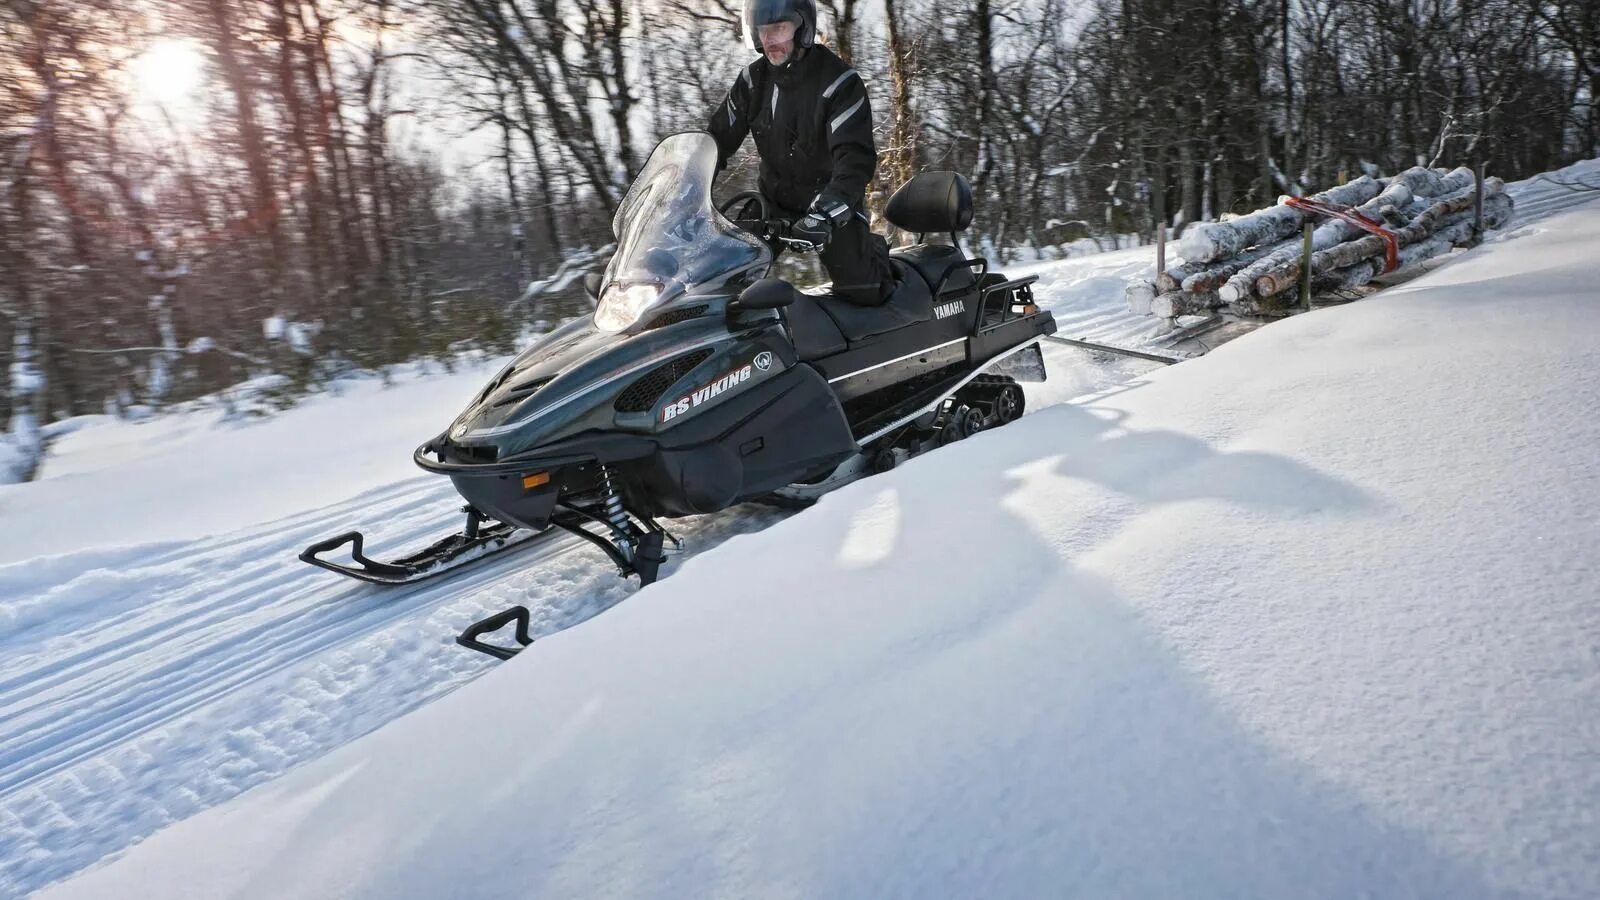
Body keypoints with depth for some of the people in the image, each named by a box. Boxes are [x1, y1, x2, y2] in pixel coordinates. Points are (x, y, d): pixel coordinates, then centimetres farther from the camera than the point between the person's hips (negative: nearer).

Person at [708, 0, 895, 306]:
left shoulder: (839, 82, -19)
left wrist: (827, 211, -45)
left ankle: (873, 251, 23)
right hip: (774, 201, 4)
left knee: (861, 291, -9)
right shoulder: (753, 80, -1)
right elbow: (719, 138, 5)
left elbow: (856, 156, -29)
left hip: (831, 204, -4)